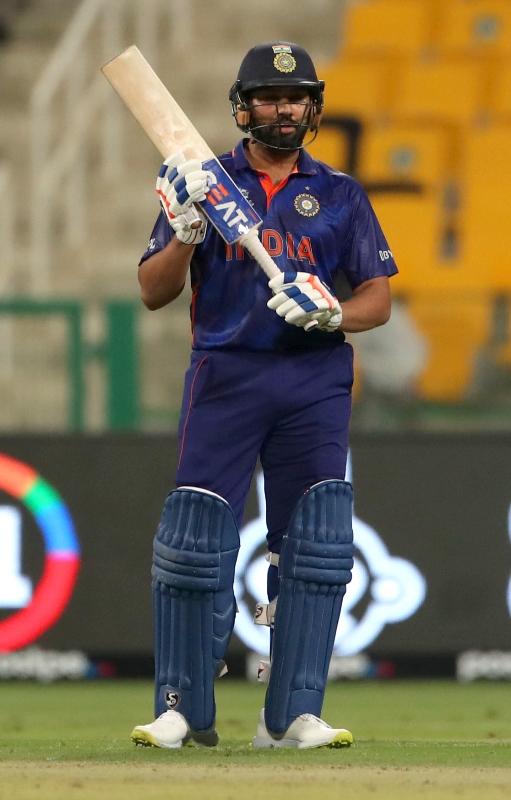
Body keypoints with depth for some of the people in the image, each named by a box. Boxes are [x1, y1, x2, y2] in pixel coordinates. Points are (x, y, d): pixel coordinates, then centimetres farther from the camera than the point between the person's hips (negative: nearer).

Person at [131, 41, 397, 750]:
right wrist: (187, 232, -15)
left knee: (317, 544, -8)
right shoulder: (205, 182, 10)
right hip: (225, 375, -1)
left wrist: (334, 315, -14)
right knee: (194, 538, -9)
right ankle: (182, 711, -2)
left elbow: (380, 300, 8)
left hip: (314, 384, 1)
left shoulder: (341, 195, 12)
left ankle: (291, 717, -6)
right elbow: (154, 292, 4)